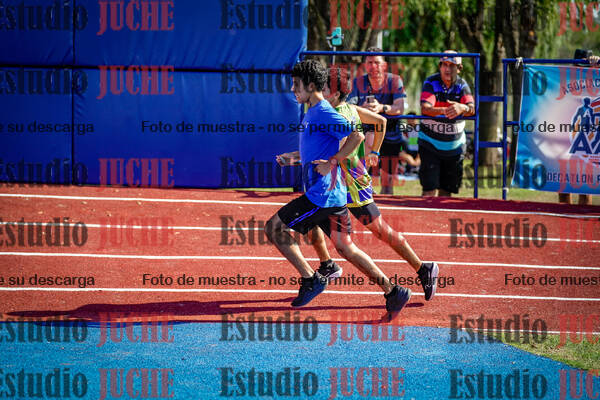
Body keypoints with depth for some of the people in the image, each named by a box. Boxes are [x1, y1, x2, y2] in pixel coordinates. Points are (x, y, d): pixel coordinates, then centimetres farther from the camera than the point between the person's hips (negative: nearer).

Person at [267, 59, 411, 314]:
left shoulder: (324, 114, -14)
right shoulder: (311, 114, 16)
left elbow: (357, 135, -24)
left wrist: (331, 162, -22)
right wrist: (293, 157, 17)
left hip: (322, 195, -10)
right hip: (334, 194, 10)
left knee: (274, 228, -4)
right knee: (345, 248, 12)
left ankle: (310, 280, -1)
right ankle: (392, 292, 12)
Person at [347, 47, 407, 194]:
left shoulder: (394, 81, -10)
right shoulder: (358, 82, -7)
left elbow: (400, 109, -22)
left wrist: (382, 108, -43)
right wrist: (362, 109, -41)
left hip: (391, 136, 0)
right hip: (368, 130, 0)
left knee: (387, 182, 2)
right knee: (371, 139, -36)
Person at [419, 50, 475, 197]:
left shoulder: (462, 85, -2)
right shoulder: (431, 83, -10)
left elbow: (472, 109, -18)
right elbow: (425, 108, -26)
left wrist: (462, 108, -42)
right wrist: (443, 111, -47)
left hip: (454, 146, 3)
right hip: (430, 144, -3)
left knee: (446, 191, 10)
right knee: (431, 190, -12)